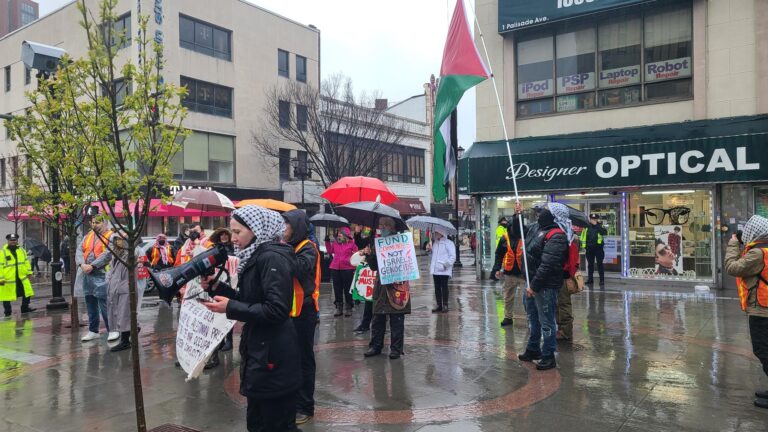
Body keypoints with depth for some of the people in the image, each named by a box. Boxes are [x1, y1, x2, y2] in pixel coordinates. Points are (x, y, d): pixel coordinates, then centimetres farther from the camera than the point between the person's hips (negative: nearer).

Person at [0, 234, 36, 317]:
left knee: (27, 293, 7)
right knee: (7, 296, 6)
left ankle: (25, 308, 21)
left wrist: (29, 272, 10)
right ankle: (7, 312, 19)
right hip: (8, 279, -5)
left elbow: (26, 261, 14)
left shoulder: (21, 250, 9)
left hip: (22, 278, 5)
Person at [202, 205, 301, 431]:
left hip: (272, 357, -10)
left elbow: (276, 310, -25)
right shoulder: (257, 257, 12)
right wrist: (218, 287, 4)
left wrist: (231, 308, -20)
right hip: (259, 353, 10)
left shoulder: (272, 258, -18)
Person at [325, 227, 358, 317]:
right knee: (337, 288, 9)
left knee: (347, 288, 3)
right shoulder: (335, 243, 10)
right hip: (335, 269, 5)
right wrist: (327, 242, 13)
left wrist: (355, 267, -6)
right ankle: (338, 307, 19)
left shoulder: (352, 244, -2)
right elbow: (330, 251, 25)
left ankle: (348, 308, 13)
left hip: (347, 269, -4)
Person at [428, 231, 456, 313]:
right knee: (437, 287, 9)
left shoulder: (449, 243, -5)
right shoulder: (434, 243, 16)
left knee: (444, 287, -2)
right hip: (435, 270, 6)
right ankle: (439, 305, 16)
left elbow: (453, 257, -9)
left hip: (444, 271, -6)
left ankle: (445, 305, 7)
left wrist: (445, 264, -15)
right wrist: (430, 249, 10)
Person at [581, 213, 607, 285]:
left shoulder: (600, 226, 1)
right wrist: (584, 247, 5)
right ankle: (590, 279, 18)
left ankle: (602, 279, 5)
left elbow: (605, 233, -19)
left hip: (598, 248, -3)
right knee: (590, 264, 10)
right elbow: (583, 237, 10)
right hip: (589, 249, 3)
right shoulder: (586, 227, 7)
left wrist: (597, 225, -18)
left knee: (600, 264, 0)